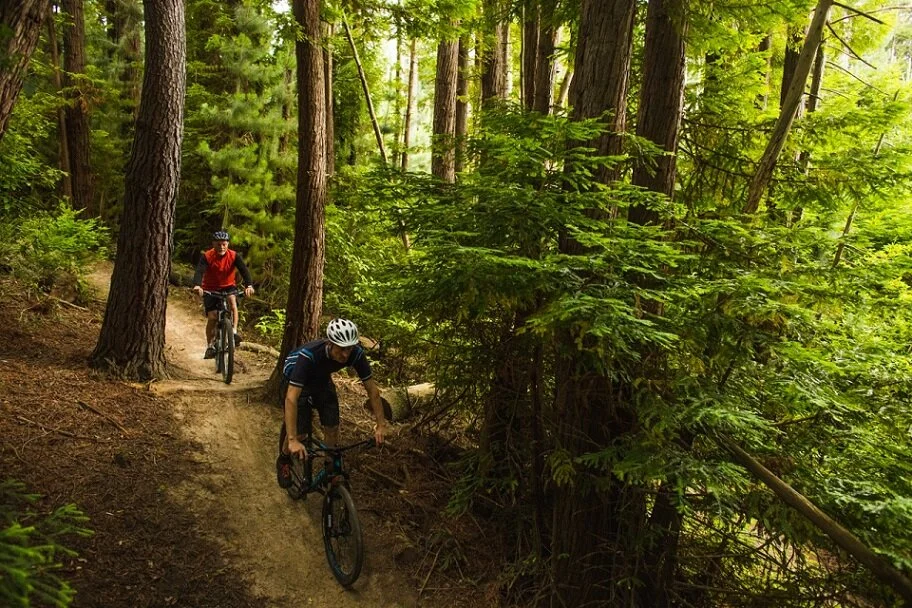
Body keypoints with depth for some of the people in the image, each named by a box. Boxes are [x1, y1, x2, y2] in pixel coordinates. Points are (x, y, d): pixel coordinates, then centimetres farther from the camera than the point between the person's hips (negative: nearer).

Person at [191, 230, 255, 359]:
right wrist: (197, 285, -55)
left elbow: (244, 270, -29)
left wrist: (249, 285, -48)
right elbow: (199, 271, -33)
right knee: (212, 317, -9)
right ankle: (210, 346, 7)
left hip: (228, 287, 1)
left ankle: (234, 332, -30)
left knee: (232, 300, -32)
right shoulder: (206, 256, -19)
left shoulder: (234, 256, -16)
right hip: (210, 289, 0)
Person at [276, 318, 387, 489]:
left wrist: (381, 424, -22)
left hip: (322, 378, 4)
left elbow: (372, 389, -19)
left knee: (332, 428, -4)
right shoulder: (309, 355, -43)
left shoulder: (356, 354, -31)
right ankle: (283, 462, 23)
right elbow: (291, 398, -46)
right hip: (297, 379, -4)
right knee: (298, 434, -9)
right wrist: (293, 440, -51)